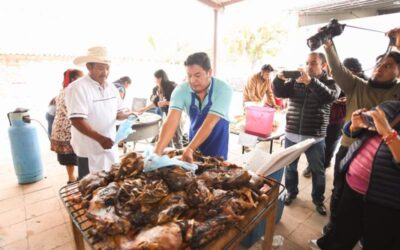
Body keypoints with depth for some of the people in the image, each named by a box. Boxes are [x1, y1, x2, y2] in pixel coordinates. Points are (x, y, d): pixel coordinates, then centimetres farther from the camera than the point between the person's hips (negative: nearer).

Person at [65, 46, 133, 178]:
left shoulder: (111, 87, 7)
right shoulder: (78, 88, -16)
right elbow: (77, 121, -23)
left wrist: (127, 115, -9)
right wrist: (100, 138, -32)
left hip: (110, 148, 7)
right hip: (90, 151, -6)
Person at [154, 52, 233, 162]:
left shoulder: (223, 89, -26)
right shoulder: (181, 90, -20)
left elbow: (210, 123, -35)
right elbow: (172, 120, -31)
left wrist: (190, 149, -45)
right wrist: (157, 150, -43)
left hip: (217, 140, -2)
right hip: (195, 136, 3)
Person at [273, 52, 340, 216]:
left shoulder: (331, 82, 0)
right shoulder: (295, 80, 5)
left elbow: (330, 96, -21)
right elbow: (279, 93, -4)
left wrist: (310, 81, -32)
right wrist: (279, 78, -22)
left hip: (315, 138, -1)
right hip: (291, 135, 2)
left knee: (318, 171, 12)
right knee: (290, 167, 15)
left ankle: (318, 199, 33)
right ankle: (291, 192, 37)